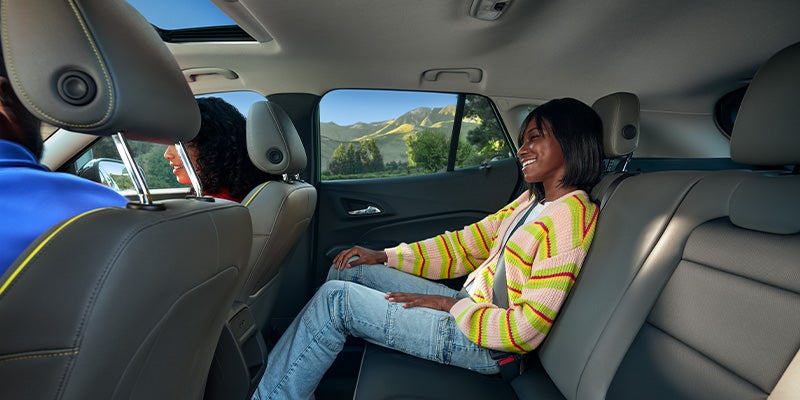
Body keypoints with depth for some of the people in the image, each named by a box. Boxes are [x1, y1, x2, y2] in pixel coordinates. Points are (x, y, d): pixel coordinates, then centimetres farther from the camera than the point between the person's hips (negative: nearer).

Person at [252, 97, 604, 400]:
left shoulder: (570, 214, -18)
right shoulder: (532, 200, 8)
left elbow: (526, 330, -21)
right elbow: (466, 244, 7)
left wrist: (449, 305, -12)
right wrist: (384, 256, 3)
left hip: (481, 342, -8)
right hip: (470, 305, 8)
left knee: (336, 299, -12)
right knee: (351, 269, 6)